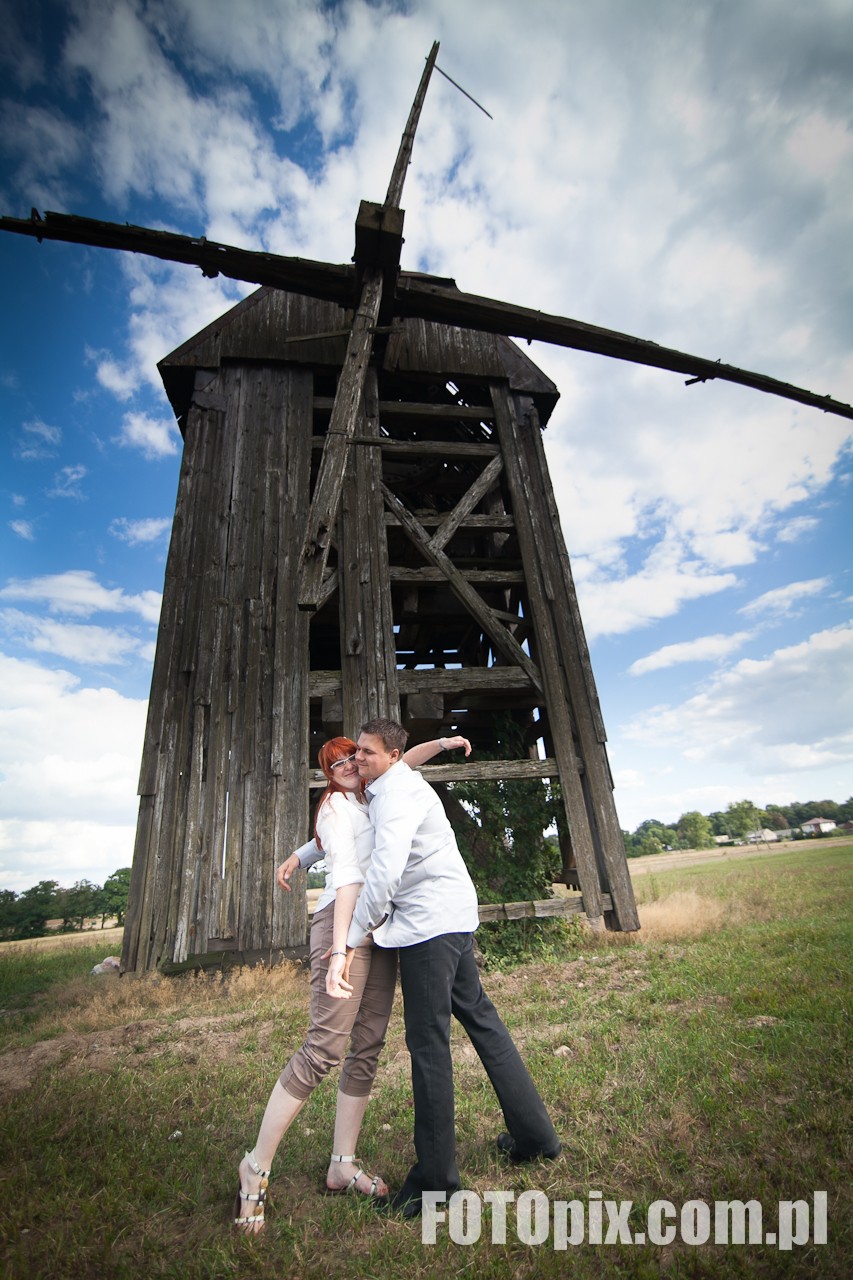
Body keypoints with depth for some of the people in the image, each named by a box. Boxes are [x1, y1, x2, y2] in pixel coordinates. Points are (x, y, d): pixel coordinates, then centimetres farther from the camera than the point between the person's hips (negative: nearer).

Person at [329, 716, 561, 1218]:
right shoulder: (387, 789, 16)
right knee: (480, 1017, 18)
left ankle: (435, 1177, 16)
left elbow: (385, 870, -28)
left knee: (428, 1041, 1)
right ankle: (536, 1134, 31)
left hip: (429, 922, -10)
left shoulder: (397, 791, -17)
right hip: (454, 915, 10)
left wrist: (348, 945, -25)